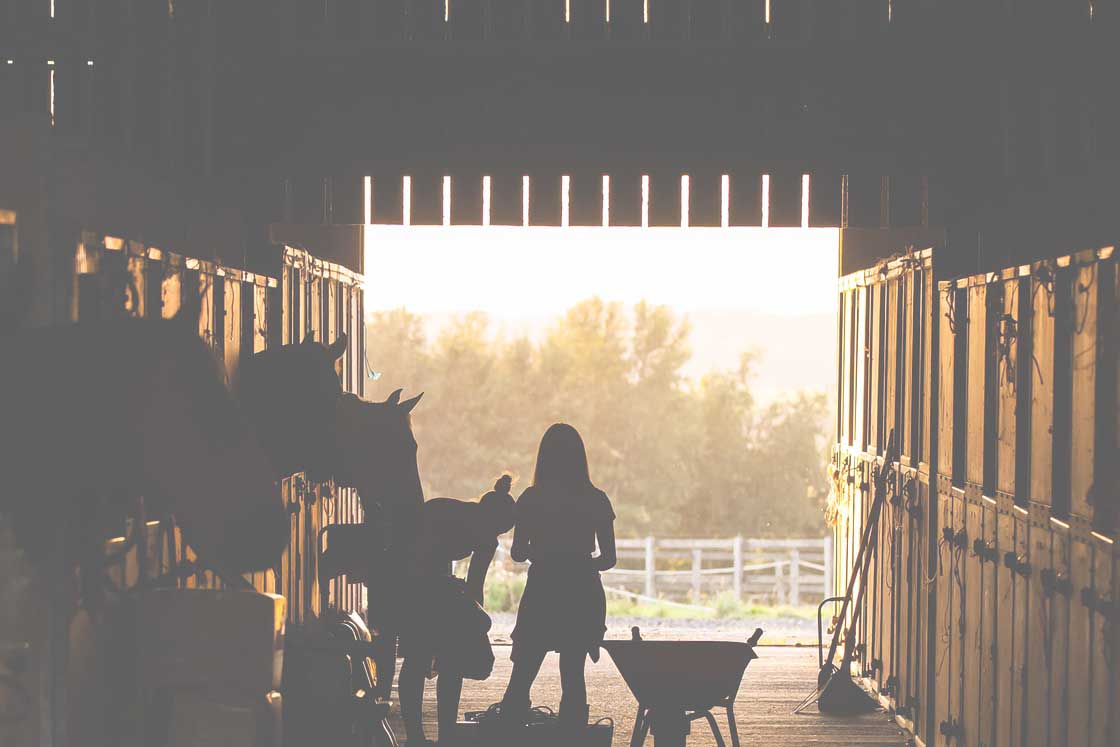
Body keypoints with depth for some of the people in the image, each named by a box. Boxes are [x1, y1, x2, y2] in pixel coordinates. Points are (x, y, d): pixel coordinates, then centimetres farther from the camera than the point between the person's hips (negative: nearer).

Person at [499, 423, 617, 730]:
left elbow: (517, 552, -2)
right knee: (573, 676, 10)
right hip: (583, 596, 2)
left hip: (542, 593, -2)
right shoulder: (595, 500, -1)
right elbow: (608, 558, 2)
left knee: (521, 678, 4)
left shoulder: (532, 498, -6)